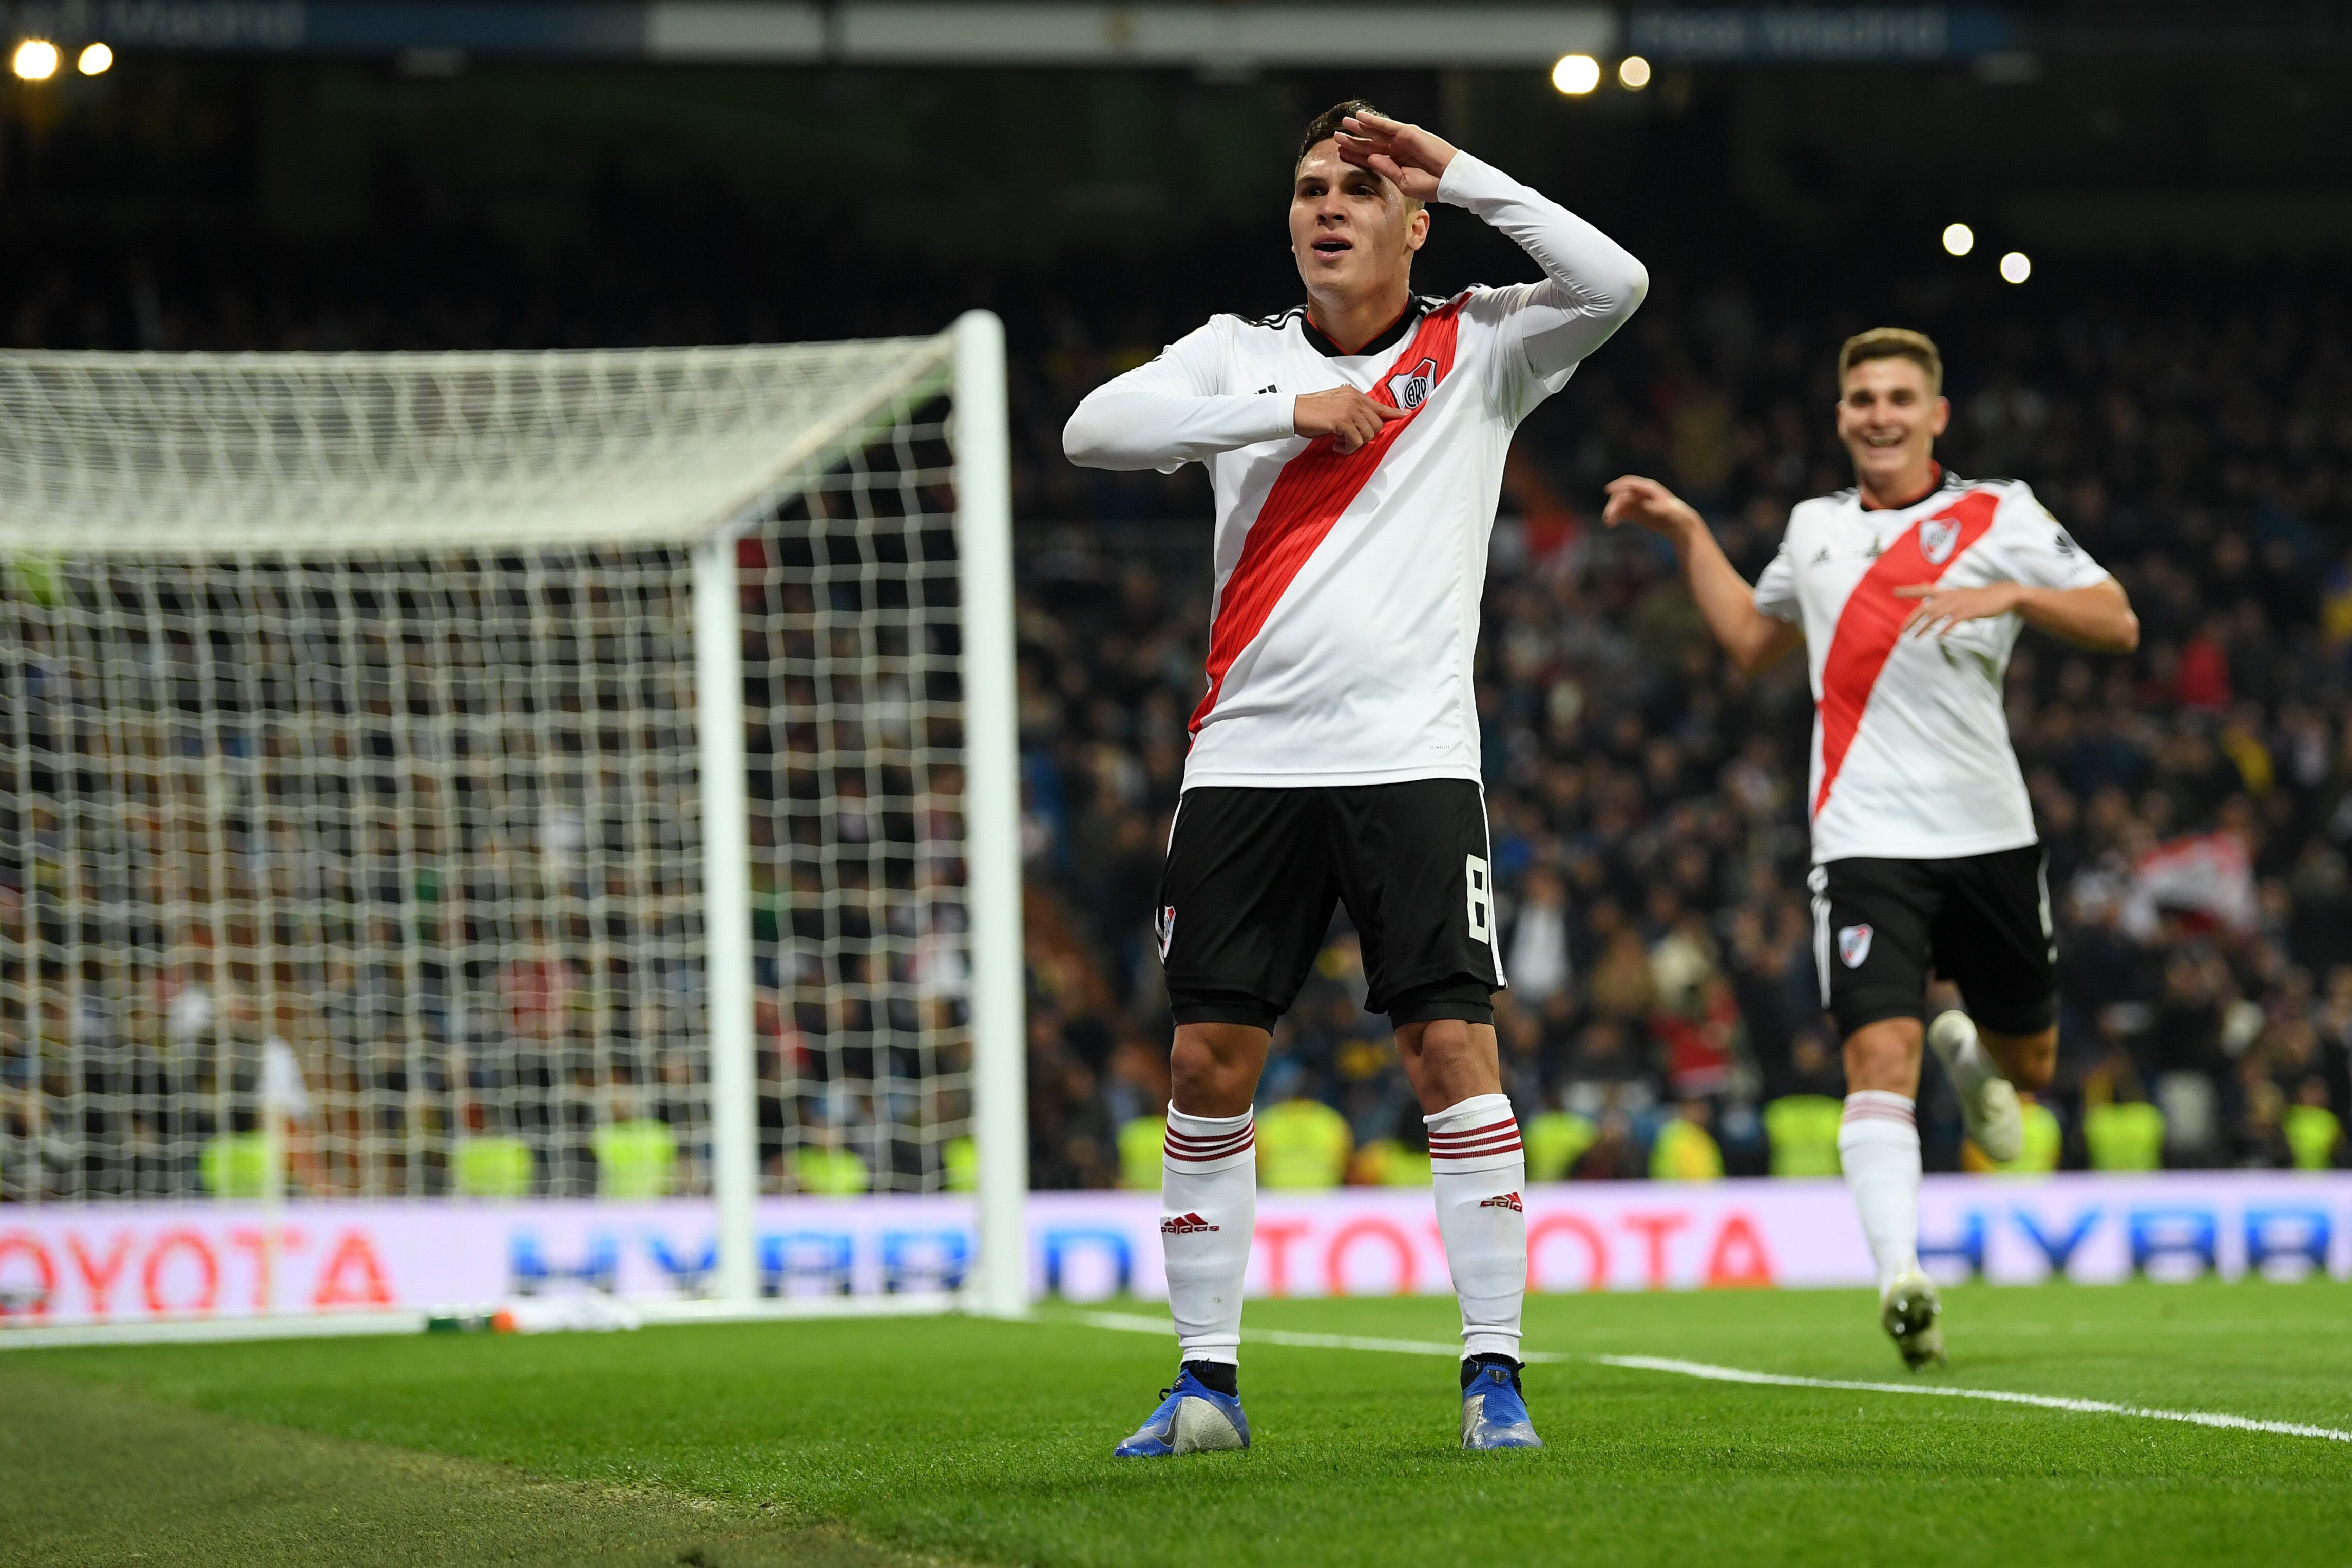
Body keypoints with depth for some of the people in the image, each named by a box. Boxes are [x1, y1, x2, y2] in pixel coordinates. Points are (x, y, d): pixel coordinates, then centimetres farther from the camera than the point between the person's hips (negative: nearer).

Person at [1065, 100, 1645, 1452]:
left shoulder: (1476, 351, 7)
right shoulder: (1240, 353, 11)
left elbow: (1613, 285, -10)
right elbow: (1094, 429, -5)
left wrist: (1458, 170, -7)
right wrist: (1287, 413, -12)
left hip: (1413, 758, -2)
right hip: (1247, 761, 2)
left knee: (1454, 1048, -10)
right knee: (1209, 1060, 0)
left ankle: (1496, 1375, -6)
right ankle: (1207, 1380, 9)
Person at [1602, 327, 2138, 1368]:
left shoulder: (2000, 517, 3)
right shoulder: (1816, 529, 14)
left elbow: (2118, 625, -2)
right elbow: (1751, 638, 31)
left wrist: (2011, 594, -18)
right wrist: (1689, 536, 24)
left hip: (1989, 837, 0)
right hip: (1867, 843, 0)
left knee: (2027, 1064, 15)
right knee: (1880, 1056, -20)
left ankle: (1968, 1052, 51)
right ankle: (1901, 1278, -28)